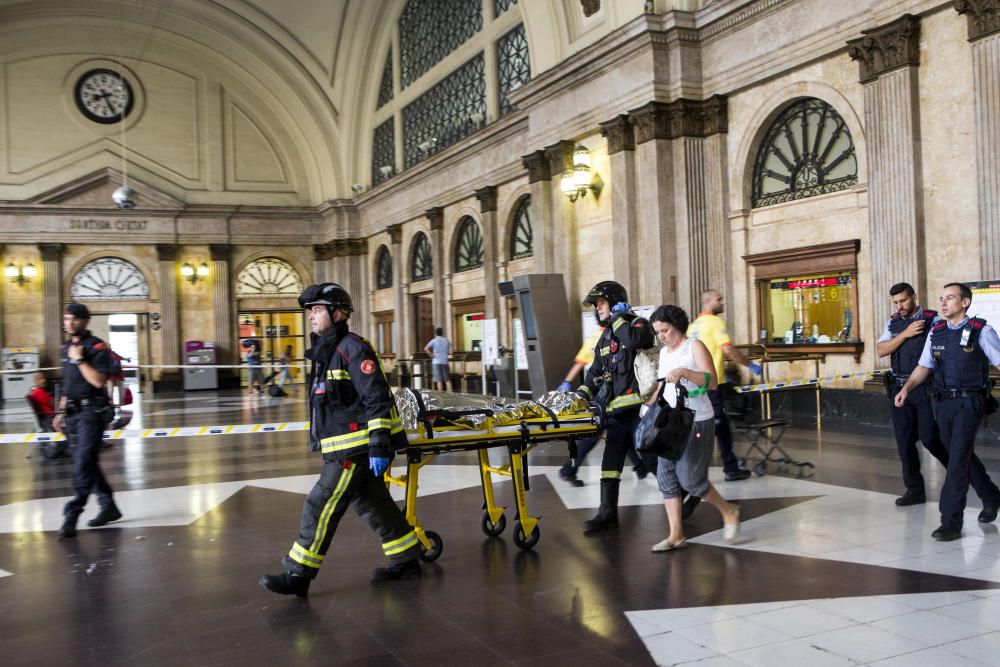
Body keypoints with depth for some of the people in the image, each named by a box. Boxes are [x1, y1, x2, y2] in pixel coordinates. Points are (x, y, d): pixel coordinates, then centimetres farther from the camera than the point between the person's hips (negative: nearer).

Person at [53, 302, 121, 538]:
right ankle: (109, 507, 23)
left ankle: (72, 516, -14)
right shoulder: (65, 348, 15)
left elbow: (98, 381, -19)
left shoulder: (97, 347, -8)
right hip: (73, 412, 8)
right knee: (87, 463, 12)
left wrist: (79, 360, -18)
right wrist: (61, 412, 20)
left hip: (92, 411, -8)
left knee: (83, 463, -12)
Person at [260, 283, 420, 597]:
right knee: (372, 504, 15)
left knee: (321, 507, -6)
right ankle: (406, 560, 26)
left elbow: (377, 399, -20)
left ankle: (299, 575, 2)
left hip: (358, 448, -10)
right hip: (344, 449, 10)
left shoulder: (353, 348, -14)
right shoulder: (325, 351, 18)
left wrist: (379, 447, -24)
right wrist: (319, 439, 28)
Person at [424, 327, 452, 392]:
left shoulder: (434, 341, -1)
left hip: (436, 362, -3)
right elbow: (451, 350, 0)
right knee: (447, 379, 9)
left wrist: (432, 355, -6)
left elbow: (426, 348, -15)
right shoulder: (447, 341, 9)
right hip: (445, 361, 3)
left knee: (439, 380, -2)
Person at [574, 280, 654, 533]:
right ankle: (608, 513, 8)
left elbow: (634, 340, -28)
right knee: (611, 458, 4)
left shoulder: (638, 324, -3)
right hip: (616, 409, 7)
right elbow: (596, 371, 22)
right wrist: (584, 392, 6)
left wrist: (618, 318, -14)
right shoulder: (605, 337, 20)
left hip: (638, 406, -7)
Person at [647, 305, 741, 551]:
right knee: (666, 476, 1)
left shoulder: (695, 346, -6)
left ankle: (729, 511, 17)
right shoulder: (664, 352, 14)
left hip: (696, 421, -7)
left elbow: (712, 381, -17)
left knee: (690, 478, -8)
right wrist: (650, 405, 11)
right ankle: (676, 535, 7)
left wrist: (684, 372, -29)